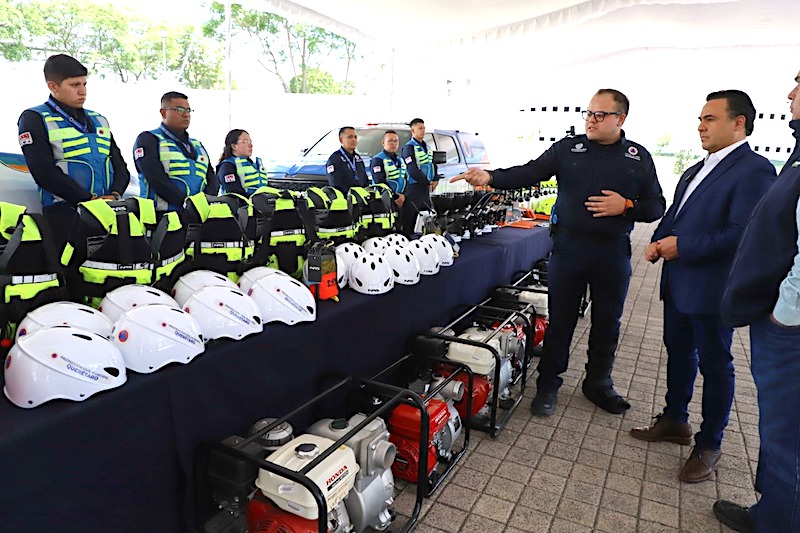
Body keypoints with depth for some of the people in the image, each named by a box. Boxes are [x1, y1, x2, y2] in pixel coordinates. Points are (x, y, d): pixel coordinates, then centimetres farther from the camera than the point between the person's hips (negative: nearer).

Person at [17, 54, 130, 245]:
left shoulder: (99, 120, 20)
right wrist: (89, 199, -16)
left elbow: (119, 163, 15)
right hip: (65, 213, -5)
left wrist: (115, 195, -6)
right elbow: (44, 172, -9)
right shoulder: (35, 119, 3)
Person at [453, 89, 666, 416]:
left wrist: (626, 206, -14)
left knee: (607, 323, 12)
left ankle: (598, 383, 32)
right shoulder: (568, 148, 3)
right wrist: (490, 178, -23)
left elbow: (656, 206, 6)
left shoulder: (638, 157, 5)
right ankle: (548, 385, 21)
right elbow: (529, 173, -8)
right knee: (560, 319, 6)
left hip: (613, 253, 1)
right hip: (569, 247, -1)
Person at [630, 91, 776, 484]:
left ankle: (709, 444, 22)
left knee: (714, 365, 6)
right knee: (678, 353, 19)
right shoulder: (697, 170, 14)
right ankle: (675, 421, 37)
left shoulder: (754, 170, -15)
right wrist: (658, 242, -2)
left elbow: (741, 234, -24)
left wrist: (683, 246, -20)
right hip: (679, 284, 9)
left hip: (712, 289, -8)